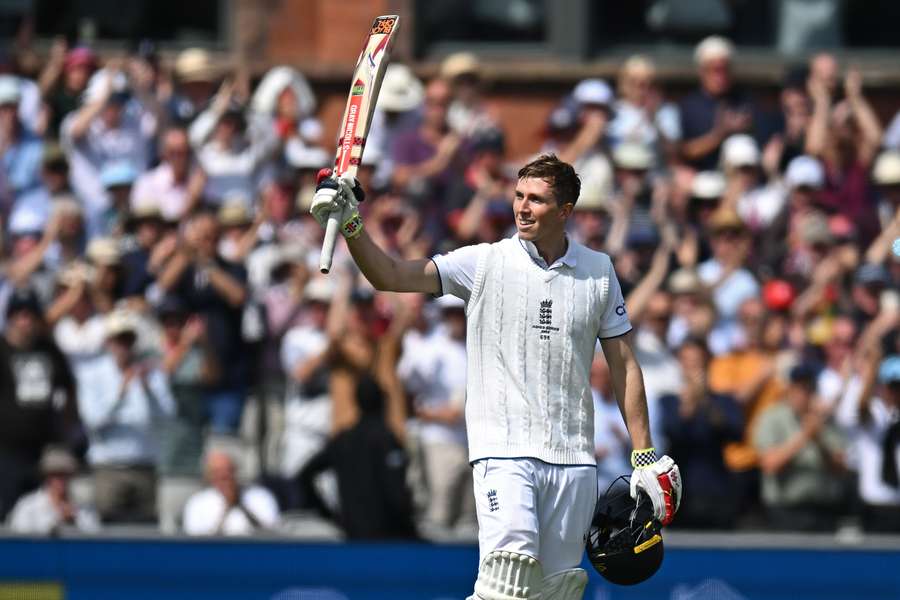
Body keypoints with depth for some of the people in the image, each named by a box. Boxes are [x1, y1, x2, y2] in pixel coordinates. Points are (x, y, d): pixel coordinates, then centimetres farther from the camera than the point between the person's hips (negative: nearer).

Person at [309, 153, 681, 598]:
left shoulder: (598, 271, 9)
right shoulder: (484, 264, 1)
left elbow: (624, 366, 13)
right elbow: (391, 276, -8)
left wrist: (645, 457, 10)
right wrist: (350, 225, -24)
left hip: (572, 461, 3)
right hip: (503, 453, -3)